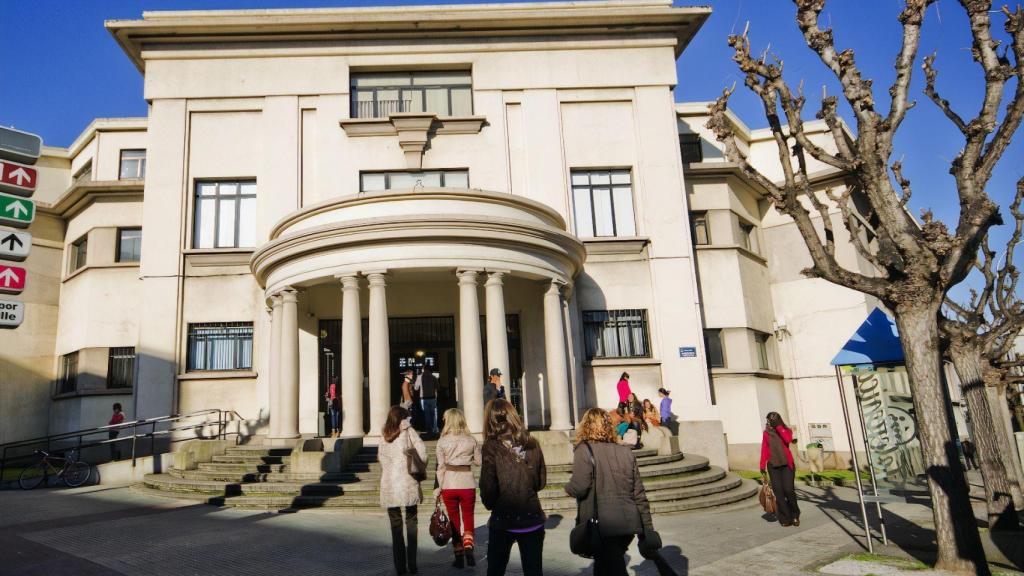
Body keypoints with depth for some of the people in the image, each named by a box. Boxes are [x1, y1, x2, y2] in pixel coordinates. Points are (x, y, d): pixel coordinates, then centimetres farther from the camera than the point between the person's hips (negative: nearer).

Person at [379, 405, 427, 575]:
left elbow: (380, 457, 9)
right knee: (411, 523, 8)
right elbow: (422, 450, -5)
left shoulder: (383, 435, 10)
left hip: (389, 484, 2)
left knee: (395, 525, 7)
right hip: (408, 483, -2)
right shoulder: (407, 430, 0)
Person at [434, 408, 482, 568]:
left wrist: (439, 487, 0)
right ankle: (468, 547, -8)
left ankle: (459, 555, 15)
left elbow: (441, 466, -6)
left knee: (454, 521, 12)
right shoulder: (471, 440, -2)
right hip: (467, 484, 0)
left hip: (449, 484, 0)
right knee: (468, 518, 13)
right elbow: (479, 461, 4)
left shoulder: (442, 441, -5)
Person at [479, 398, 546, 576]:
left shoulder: (491, 447, -13)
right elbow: (541, 482, 8)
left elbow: (487, 487, -13)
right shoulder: (532, 444, -1)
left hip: (503, 520, -3)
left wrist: (490, 504, 7)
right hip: (532, 517, 3)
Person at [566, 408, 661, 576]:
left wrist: (568, 488, 4)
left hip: (603, 527, -6)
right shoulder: (625, 452, 8)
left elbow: (579, 488, -19)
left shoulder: (584, 450, -8)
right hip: (629, 525, 6)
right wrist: (648, 530, 15)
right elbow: (639, 494, 9)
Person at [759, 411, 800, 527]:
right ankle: (785, 518, 4)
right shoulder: (766, 433, 8)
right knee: (778, 491, -5)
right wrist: (762, 467, 0)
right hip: (773, 465, 1)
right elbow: (764, 450, 5)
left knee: (788, 489, -12)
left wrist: (778, 426, -16)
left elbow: (788, 439, -17)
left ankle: (794, 515, 11)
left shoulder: (786, 430, 6)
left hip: (787, 464, -1)